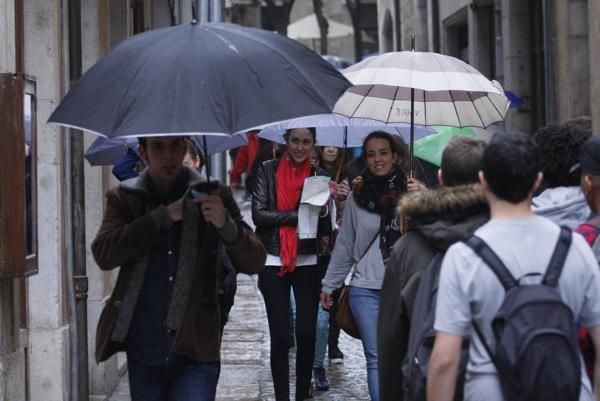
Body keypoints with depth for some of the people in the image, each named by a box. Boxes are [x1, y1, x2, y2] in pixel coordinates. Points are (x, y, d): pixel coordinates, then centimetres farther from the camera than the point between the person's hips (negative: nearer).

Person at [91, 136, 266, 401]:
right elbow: (103, 255, -12)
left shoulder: (213, 197, 1)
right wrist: (164, 216, -18)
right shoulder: (124, 198, 5)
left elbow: (254, 263, -5)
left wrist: (226, 225, -25)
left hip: (195, 352, -2)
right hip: (143, 353, 2)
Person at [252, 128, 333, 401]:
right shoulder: (268, 171, 0)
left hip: (307, 263, 1)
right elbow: (259, 214, -9)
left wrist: (322, 211, -18)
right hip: (274, 263, -1)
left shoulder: (318, 175, 4)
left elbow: (325, 228, 2)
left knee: (306, 333, 0)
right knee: (280, 336, 0)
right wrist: (298, 215, -15)